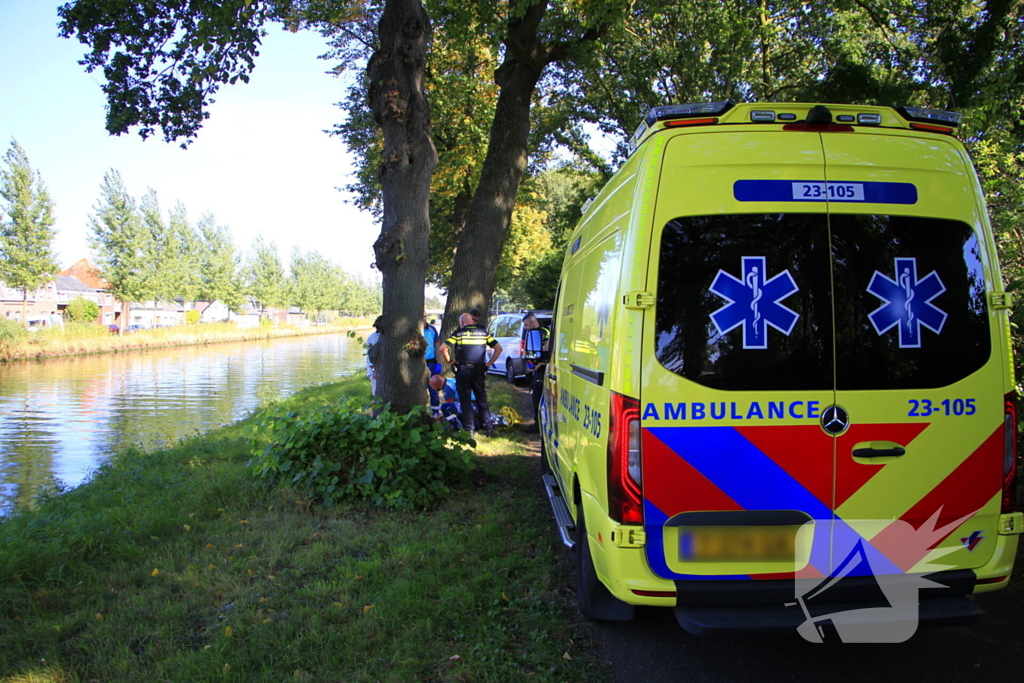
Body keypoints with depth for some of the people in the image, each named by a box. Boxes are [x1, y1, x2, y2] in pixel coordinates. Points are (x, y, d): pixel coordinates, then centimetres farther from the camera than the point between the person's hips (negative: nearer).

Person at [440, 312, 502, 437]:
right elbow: (498, 348, 3)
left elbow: (443, 349, -13)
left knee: (465, 401, 6)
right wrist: (489, 363, 6)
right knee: (482, 400, 14)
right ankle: (488, 427, 15)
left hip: (462, 370, -3)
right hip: (479, 370, 3)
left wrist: (450, 361, -1)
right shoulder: (483, 332, 6)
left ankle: (470, 430, 7)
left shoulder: (458, 333, -3)